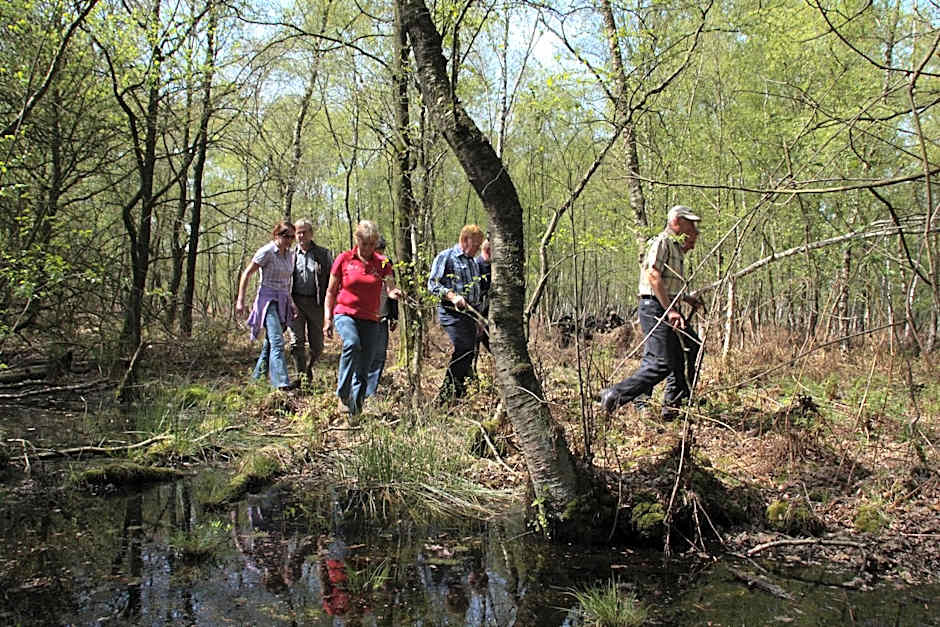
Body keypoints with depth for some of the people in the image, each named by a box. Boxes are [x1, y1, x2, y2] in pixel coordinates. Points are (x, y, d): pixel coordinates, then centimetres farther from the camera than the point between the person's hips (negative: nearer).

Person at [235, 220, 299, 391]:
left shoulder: (290, 254, 12)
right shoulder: (266, 252, -9)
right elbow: (246, 274, -7)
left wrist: (290, 303, 20)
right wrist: (240, 300, -11)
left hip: (283, 302, 7)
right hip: (268, 299, -7)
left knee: (270, 342, 9)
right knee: (277, 341, -18)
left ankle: (257, 377, 21)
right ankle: (282, 381, -25)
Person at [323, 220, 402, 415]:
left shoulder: (382, 263, 4)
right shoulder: (344, 259, 0)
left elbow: (390, 288, -8)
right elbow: (331, 291, 6)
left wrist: (394, 292, -33)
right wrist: (327, 318, -1)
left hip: (369, 319, 2)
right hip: (345, 313, -2)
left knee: (363, 368, 1)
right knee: (352, 344, -33)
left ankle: (356, 409, 13)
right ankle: (343, 393, -24)